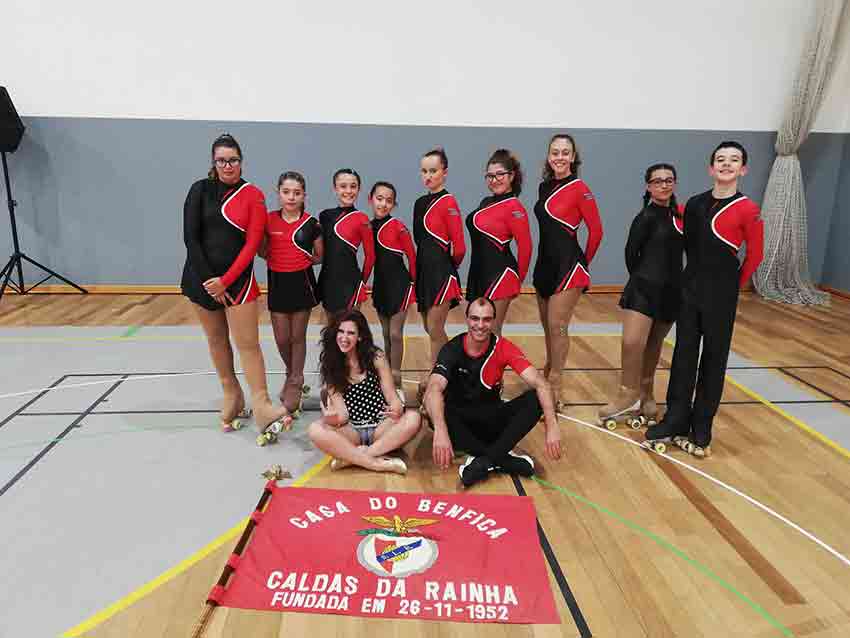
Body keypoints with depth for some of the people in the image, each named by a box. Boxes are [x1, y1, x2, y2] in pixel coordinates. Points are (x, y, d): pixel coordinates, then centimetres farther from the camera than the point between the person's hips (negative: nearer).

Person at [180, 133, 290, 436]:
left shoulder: (253, 195, -3)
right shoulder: (200, 190, 3)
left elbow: (252, 244, -8)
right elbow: (191, 237, -3)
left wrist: (226, 280, -13)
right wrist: (208, 279, -11)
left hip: (238, 278, -3)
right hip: (201, 277, 3)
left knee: (247, 344, -6)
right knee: (216, 340, 12)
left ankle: (261, 406, -4)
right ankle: (231, 395, 26)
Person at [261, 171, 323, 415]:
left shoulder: (311, 223, -5)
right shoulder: (269, 221, -2)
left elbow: (319, 255, 4)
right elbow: (263, 253, 7)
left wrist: (302, 261, -6)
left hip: (302, 282, -1)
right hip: (278, 282, 2)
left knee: (298, 336, 9)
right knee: (282, 338, 7)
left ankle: (296, 382, 26)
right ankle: (291, 374, 35)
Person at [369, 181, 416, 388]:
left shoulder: (398, 227, -13)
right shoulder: (369, 226, 3)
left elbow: (412, 256, -9)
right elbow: (372, 257, 9)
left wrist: (413, 282, -2)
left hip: (399, 284, -6)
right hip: (380, 284, 6)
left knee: (395, 334, -1)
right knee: (386, 334, 15)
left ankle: (395, 378, 11)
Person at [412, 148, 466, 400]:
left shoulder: (448, 202, -11)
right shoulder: (420, 203, 12)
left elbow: (459, 248, -13)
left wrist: (448, 265, 2)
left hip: (441, 272, -8)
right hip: (423, 271, 8)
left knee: (435, 330, -1)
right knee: (430, 328, 15)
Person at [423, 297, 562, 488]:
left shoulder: (503, 348, -11)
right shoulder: (452, 349, -15)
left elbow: (540, 385, -20)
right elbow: (434, 390, -32)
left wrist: (551, 425, -36)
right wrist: (440, 431, -49)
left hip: (492, 419, 2)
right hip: (462, 420, -2)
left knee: (535, 400, -24)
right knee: (439, 415, -35)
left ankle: (486, 459, -28)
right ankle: (503, 459, -27)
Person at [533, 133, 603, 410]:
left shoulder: (579, 189, -11)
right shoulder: (544, 187, 10)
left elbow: (596, 231, -9)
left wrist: (584, 262, 1)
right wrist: (546, 258, 13)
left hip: (568, 265, -7)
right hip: (544, 263, 7)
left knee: (557, 327, -4)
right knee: (548, 327, 16)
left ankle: (555, 387, 9)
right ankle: (547, 377, 32)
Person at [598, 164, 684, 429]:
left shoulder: (678, 213, 10)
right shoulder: (646, 217, -9)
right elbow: (631, 253, -7)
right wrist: (643, 279, 5)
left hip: (671, 290, 6)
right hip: (645, 288, -6)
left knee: (653, 345, 13)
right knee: (632, 343, -16)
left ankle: (645, 394, 28)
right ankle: (630, 395, 2)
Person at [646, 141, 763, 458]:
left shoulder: (747, 210, -10)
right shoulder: (695, 204, 3)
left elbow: (755, 255, -3)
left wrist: (732, 285, 5)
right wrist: (698, 276, 11)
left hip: (720, 294, -4)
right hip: (690, 287, 4)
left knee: (714, 358, 6)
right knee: (684, 354, 8)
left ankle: (700, 429, 17)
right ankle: (675, 421, 18)